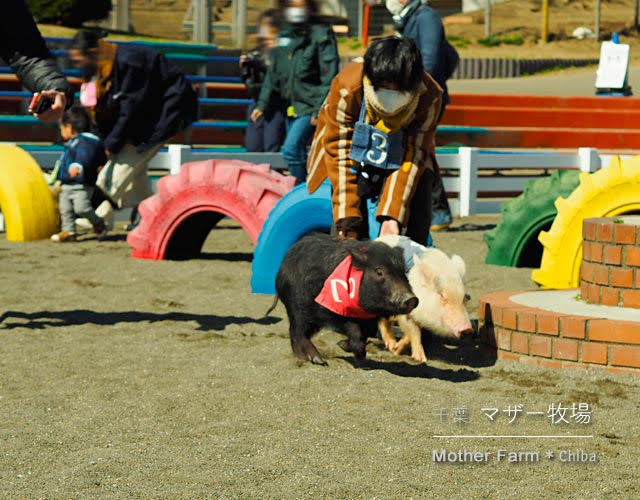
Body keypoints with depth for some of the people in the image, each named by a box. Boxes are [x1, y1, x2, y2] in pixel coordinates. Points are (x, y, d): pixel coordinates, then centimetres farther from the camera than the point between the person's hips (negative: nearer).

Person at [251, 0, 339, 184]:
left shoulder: (321, 36, -8)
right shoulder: (284, 36, 12)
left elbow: (329, 77, -12)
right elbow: (273, 74, 20)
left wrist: (319, 110, -18)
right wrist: (263, 104, 14)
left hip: (310, 108, -7)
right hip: (291, 107, 7)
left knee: (291, 149, -20)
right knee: (299, 155, 13)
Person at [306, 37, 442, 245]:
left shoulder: (429, 96, -30)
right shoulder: (347, 86, -34)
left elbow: (413, 159, -27)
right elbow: (340, 153, -28)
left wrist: (392, 216, -35)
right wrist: (348, 221, -32)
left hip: (399, 152, 1)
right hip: (355, 147, -1)